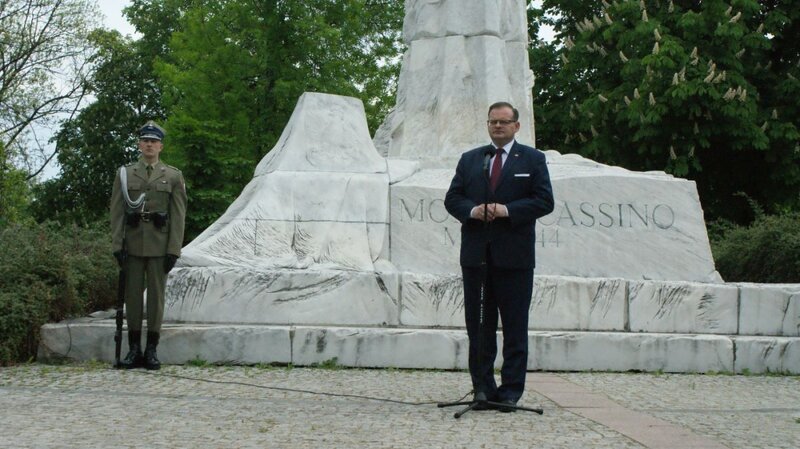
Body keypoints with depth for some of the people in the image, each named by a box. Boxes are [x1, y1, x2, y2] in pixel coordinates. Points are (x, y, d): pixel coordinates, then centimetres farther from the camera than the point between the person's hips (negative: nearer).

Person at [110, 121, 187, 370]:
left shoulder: (173, 176, 3)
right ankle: (134, 349, 10)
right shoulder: (125, 174, 7)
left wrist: (174, 250, -7)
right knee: (133, 294, 4)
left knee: (156, 294, 1)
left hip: (159, 244, -1)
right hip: (133, 243, 1)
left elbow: (178, 215, 0)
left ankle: (152, 350, 7)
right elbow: (117, 212, 4)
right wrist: (117, 245, -5)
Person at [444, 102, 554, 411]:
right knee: (478, 325, 5)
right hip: (476, 255, 3)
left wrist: (507, 210, -15)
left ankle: (511, 391, 6)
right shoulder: (469, 160, 16)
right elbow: (452, 198, 10)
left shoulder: (532, 160, 6)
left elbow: (544, 201, -3)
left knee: (515, 327, 0)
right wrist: (472, 210, -11)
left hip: (514, 256, -3)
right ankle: (483, 388, 12)